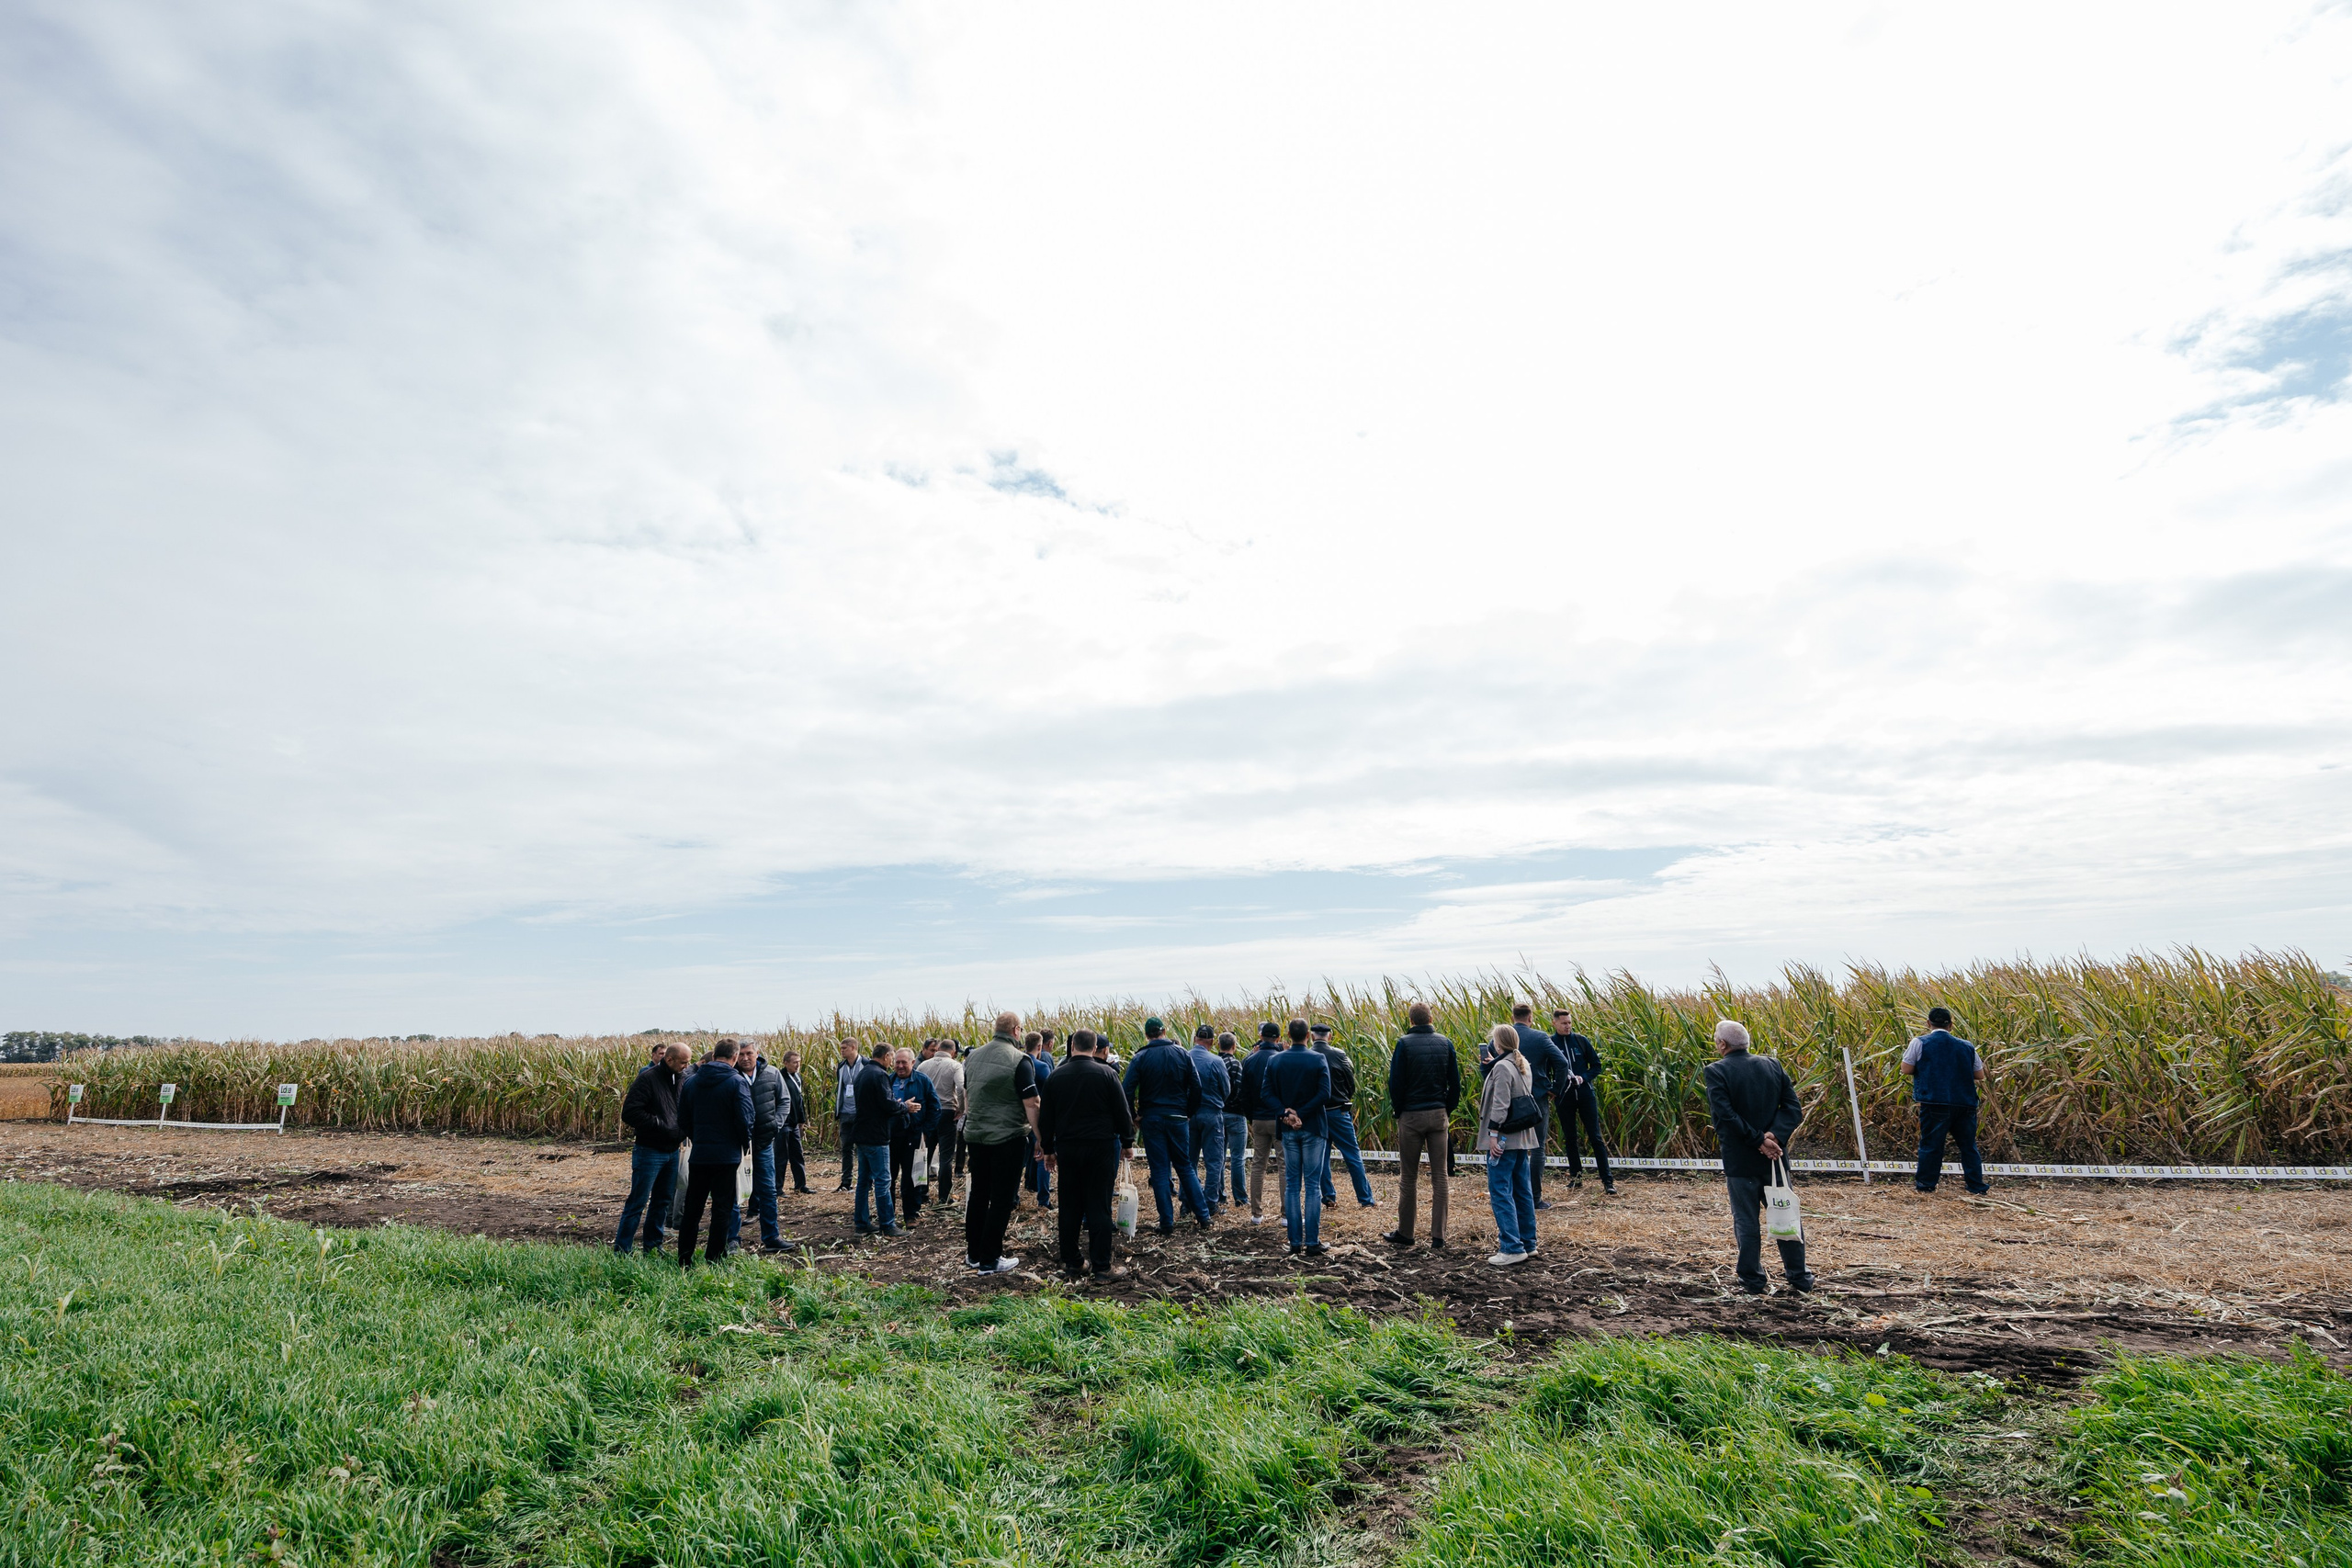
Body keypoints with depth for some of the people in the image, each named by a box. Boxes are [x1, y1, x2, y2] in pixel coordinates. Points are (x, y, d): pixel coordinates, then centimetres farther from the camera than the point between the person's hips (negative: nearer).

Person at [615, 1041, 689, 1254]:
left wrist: (683, 1130, -2)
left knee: (662, 1201, 14)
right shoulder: (648, 1078, -15)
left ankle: (653, 1247, 25)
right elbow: (629, 1113, -20)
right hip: (650, 1151, -7)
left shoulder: (681, 1079, 6)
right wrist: (661, 1126, -21)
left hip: (672, 1151, 7)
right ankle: (621, 1250, 8)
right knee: (637, 1202, -2)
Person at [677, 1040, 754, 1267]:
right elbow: (744, 1119, -15)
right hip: (727, 1155, -4)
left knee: (692, 1208, 14)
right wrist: (745, 1142, 3)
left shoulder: (691, 1082, 4)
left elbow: (683, 1119, 9)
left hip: (698, 1155, 4)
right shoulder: (736, 1082, -12)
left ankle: (684, 1261, 19)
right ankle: (714, 1260, 7)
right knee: (722, 1209, 4)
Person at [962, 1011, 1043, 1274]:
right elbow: (1031, 1104, -17)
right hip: (1008, 1138, -6)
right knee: (1002, 1199, 3)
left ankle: (973, 1253, 27)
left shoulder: (973, 1056, 6)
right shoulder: (1019, 1060, -15)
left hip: (975, 1135, 7)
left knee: (978, 1193, 17)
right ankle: (990, 1260, 8)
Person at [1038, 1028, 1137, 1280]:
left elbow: (1045, 1118, 8)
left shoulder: (1055, 1077, 3)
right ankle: (1101, 1266, 3)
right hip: (1100, 1146, -3)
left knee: (1070, 1206, 10)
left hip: (1067, 1148, 3)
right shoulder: (1106, 1073, -6)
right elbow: (1122, 1111, -3)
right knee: (1098, 1206, 0)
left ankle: (1071, 1262, 16)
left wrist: (1048, 1149, 17)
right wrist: (1127, 1142, 8)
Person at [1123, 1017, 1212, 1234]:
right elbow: (1196, 1087, -1)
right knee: (1185, 1167, 14)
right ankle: (1203, 1216, 14)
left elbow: (1126, 1090, -12)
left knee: (1160, 1171, 5)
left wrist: (1134, 1116, -1)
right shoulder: (1183, 1054, 0)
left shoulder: (1141, 1058, -6)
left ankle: (1167, 1224, 5)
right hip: (1178, 1119, 2)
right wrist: (1189, 1113, 10)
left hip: (1151, 1120, -2)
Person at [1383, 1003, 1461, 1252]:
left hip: (1411, 1116, -3)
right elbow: (1455, 1083, 4)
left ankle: (1405, 1233, 16)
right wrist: (1448, 1111, 13)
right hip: (1439, 1115, 3)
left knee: (1409, 1178, 7)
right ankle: (1438, 1238, 6)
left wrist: (1397, 1112, 5)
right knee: (1439, 1176, 6)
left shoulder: (1404, 1044, -8)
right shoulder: (1445, 1043, 2)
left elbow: (1395, 1083, -8)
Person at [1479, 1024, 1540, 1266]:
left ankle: (1512, 1248, -9)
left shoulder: (1502, 1067, -15)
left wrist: (1493, 1134, -18)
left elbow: (1500, 1104, -20)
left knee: (1499, 1191, -7)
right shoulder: (1524, 1065, 11)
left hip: (1504, 1138, -9)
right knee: (1522, 1190, 14)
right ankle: (1528, 1243, 20)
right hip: (1523, 1137, 9)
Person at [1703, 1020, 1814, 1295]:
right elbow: (1794, 1108, -2)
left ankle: (1754, 1281, 14)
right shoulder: (1773, 1065, 3)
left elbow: (1725, 1115, -21)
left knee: (1746, 1221, 7)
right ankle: (1800, 1277, 25)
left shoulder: (1716, 1071, -13)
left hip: (1739, 1160, -4)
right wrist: (1774, 1136, -11)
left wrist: (1759, 1140, -15)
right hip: (1774, 1158, 4)